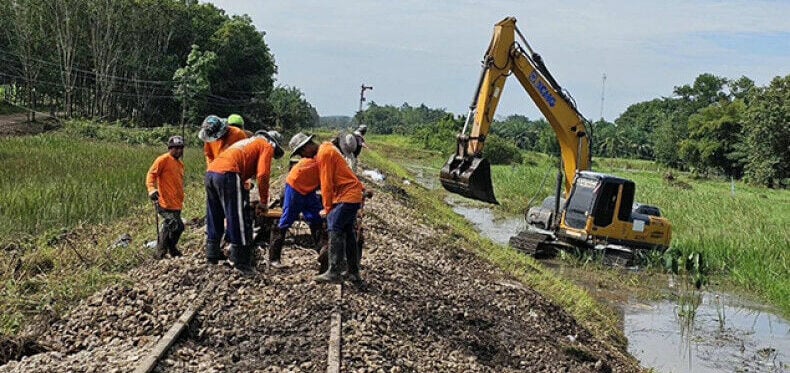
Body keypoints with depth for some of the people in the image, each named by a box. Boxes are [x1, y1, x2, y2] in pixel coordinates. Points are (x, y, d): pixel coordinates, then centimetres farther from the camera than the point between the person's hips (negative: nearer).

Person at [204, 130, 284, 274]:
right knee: (239, 221, -3)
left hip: (211, 171, 9)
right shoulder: (267, 146, 11)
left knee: (215, 217, 21)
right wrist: (263, 202, 3)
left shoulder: (249, 141, 34)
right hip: (228, 174, -8)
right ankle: (242, 263, -1)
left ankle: (212, 254, 31)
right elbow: (262, 174, -3)